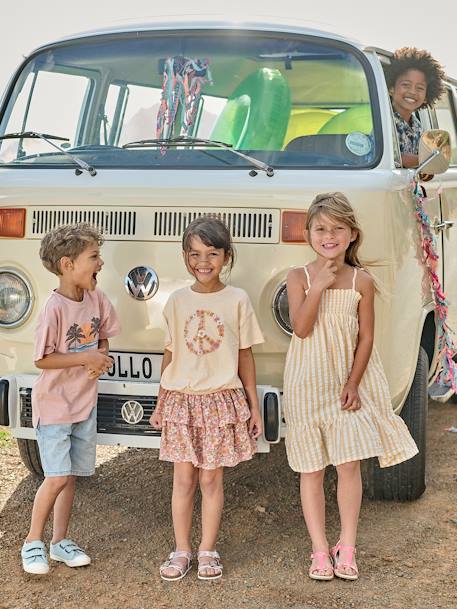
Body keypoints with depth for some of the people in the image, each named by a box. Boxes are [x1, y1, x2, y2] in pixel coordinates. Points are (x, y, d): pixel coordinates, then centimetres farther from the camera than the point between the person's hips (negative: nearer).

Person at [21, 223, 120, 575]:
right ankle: (33, 542, 10)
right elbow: (42, 359, -19)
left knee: (72, 475, 11)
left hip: (85, 402, 6)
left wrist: (102, 357, -8)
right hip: (54, 404, -6)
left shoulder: (97, 299, -2)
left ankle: (60, 541, 23)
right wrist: (85, 358, -22)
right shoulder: (54, 308, -22)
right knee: (57, 477, -8)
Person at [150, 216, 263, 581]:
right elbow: (170, 355, 10)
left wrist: (254, 406, 4)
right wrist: (160, 404, 10)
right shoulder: (177, 301, 4)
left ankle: (208, 551, 16)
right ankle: (182, 551, 16)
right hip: (181, 400, 2)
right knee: (184, 479, 6)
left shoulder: (237, 300, -1)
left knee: (211, 480, 5)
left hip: (222, 400, -1)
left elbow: (245, 357, 3)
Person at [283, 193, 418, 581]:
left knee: (349, 464, -2)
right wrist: (318, 287, -21)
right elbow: (301, 328, -14)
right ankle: (320, 550, 15)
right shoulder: (300, 278, -3)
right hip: (308, 385, 0)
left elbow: (366, 337, 0)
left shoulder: (361, 282, -1)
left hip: (348, 384, 0)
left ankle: (347, 548, 13)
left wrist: (353, 384, -8)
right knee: (311, 469, 5)